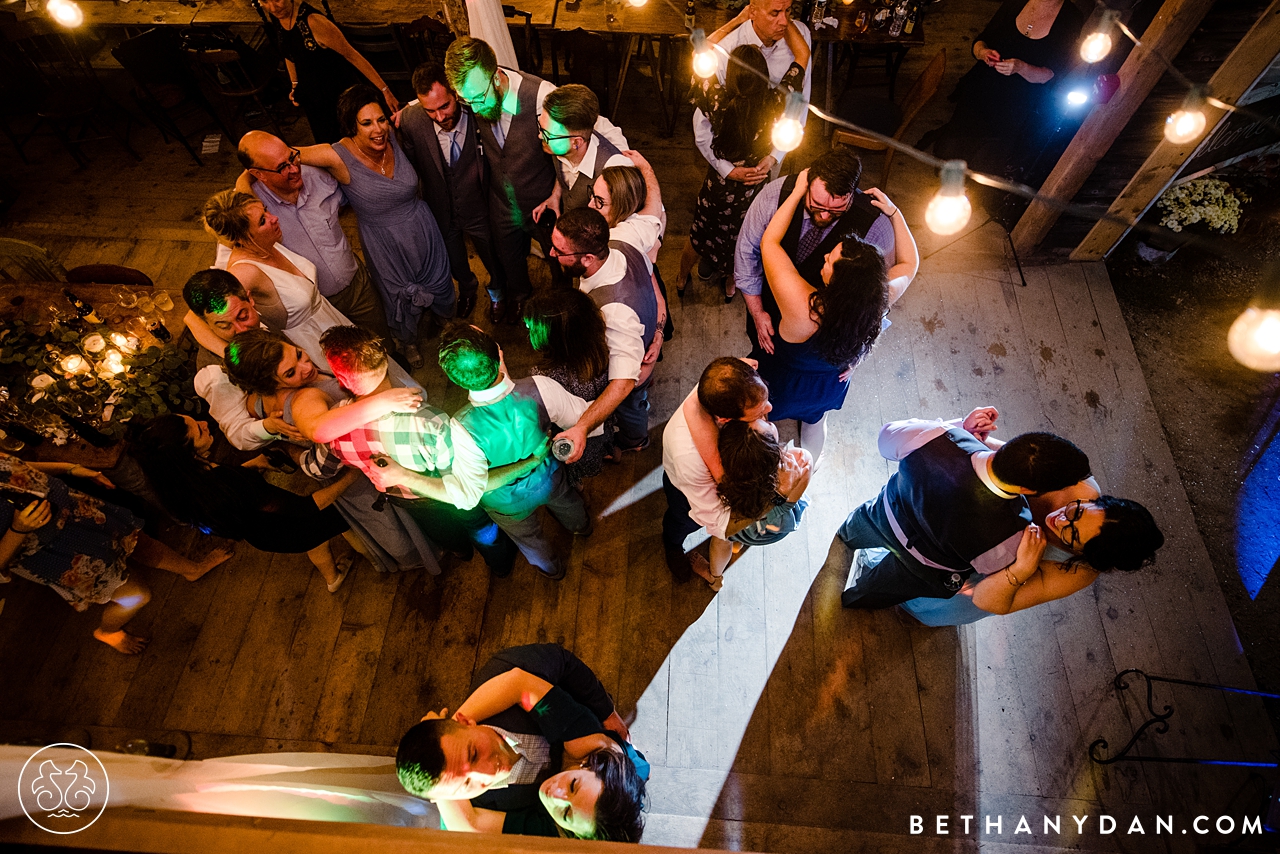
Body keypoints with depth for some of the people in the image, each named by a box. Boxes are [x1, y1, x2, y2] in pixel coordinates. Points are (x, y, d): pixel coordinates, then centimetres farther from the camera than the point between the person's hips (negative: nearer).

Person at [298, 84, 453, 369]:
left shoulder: (391, 136, -14)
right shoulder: (339, 156, -28)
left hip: (422, 229, 3)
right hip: (385, 243, -3)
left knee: (437, 281, 24)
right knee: (400, 295, 20)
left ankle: (445, 316, 60)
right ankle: (407, 341, 52)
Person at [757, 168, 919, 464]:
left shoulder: (801, 306, -47)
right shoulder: (880, 301, -32)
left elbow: (769, 242, -36)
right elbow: (909, 263, -8)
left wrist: (798, 191, -31)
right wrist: (894, 212, -14)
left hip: (783, 382, -4)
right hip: (831, 384, 5)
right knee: (815, 420, 37)